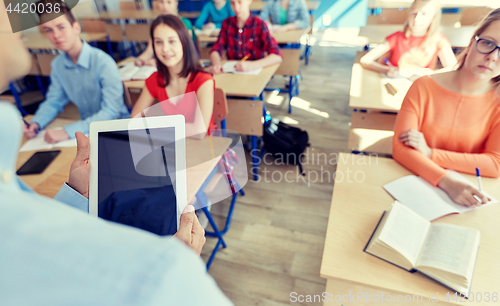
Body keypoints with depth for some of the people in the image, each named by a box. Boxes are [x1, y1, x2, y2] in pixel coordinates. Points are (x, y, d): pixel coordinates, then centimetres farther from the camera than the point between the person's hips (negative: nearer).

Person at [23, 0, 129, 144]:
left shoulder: (103, 62, -20)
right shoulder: (57, 65, 2)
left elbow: (111, 112, -26)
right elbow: (54, 101, 13)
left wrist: (66, 132, -31)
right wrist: (36, 123, -8)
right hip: (87, 126, 6)